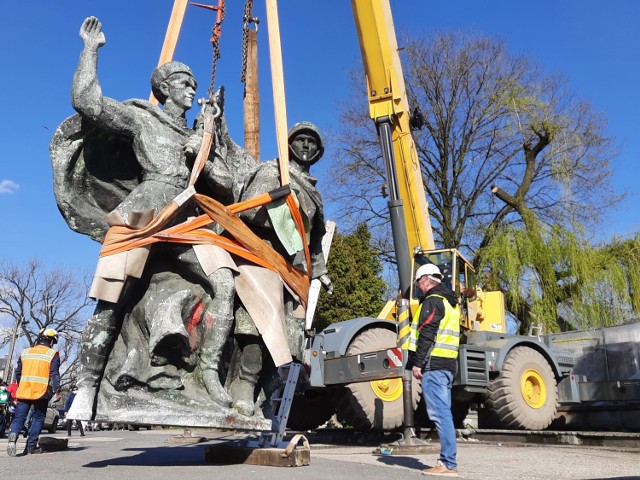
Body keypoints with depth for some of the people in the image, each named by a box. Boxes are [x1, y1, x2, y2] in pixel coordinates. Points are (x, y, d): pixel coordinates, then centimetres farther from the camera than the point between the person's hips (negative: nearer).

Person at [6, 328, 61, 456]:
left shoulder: (25, 352, 13)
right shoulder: (52, 354, -1)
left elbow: (18, 372, 19)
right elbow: (54, 374, -10)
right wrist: (57, 389, -8)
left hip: (24, 391, 3)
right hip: (41, 392, -3)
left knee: (19, 418, 5)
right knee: (38, 418, 11)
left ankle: (13, 436, -23)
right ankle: (31, 446, 11)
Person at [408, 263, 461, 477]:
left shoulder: (432, 301, -9)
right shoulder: (451, 301, 21)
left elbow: (427, 335, -18)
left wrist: (417, 363, -16)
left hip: (434, 363, -10)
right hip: (448, 363, 10)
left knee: (440, 413, -9)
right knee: (444, 412, 11)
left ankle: (448, 464, -8)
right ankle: (447, 461, 15)